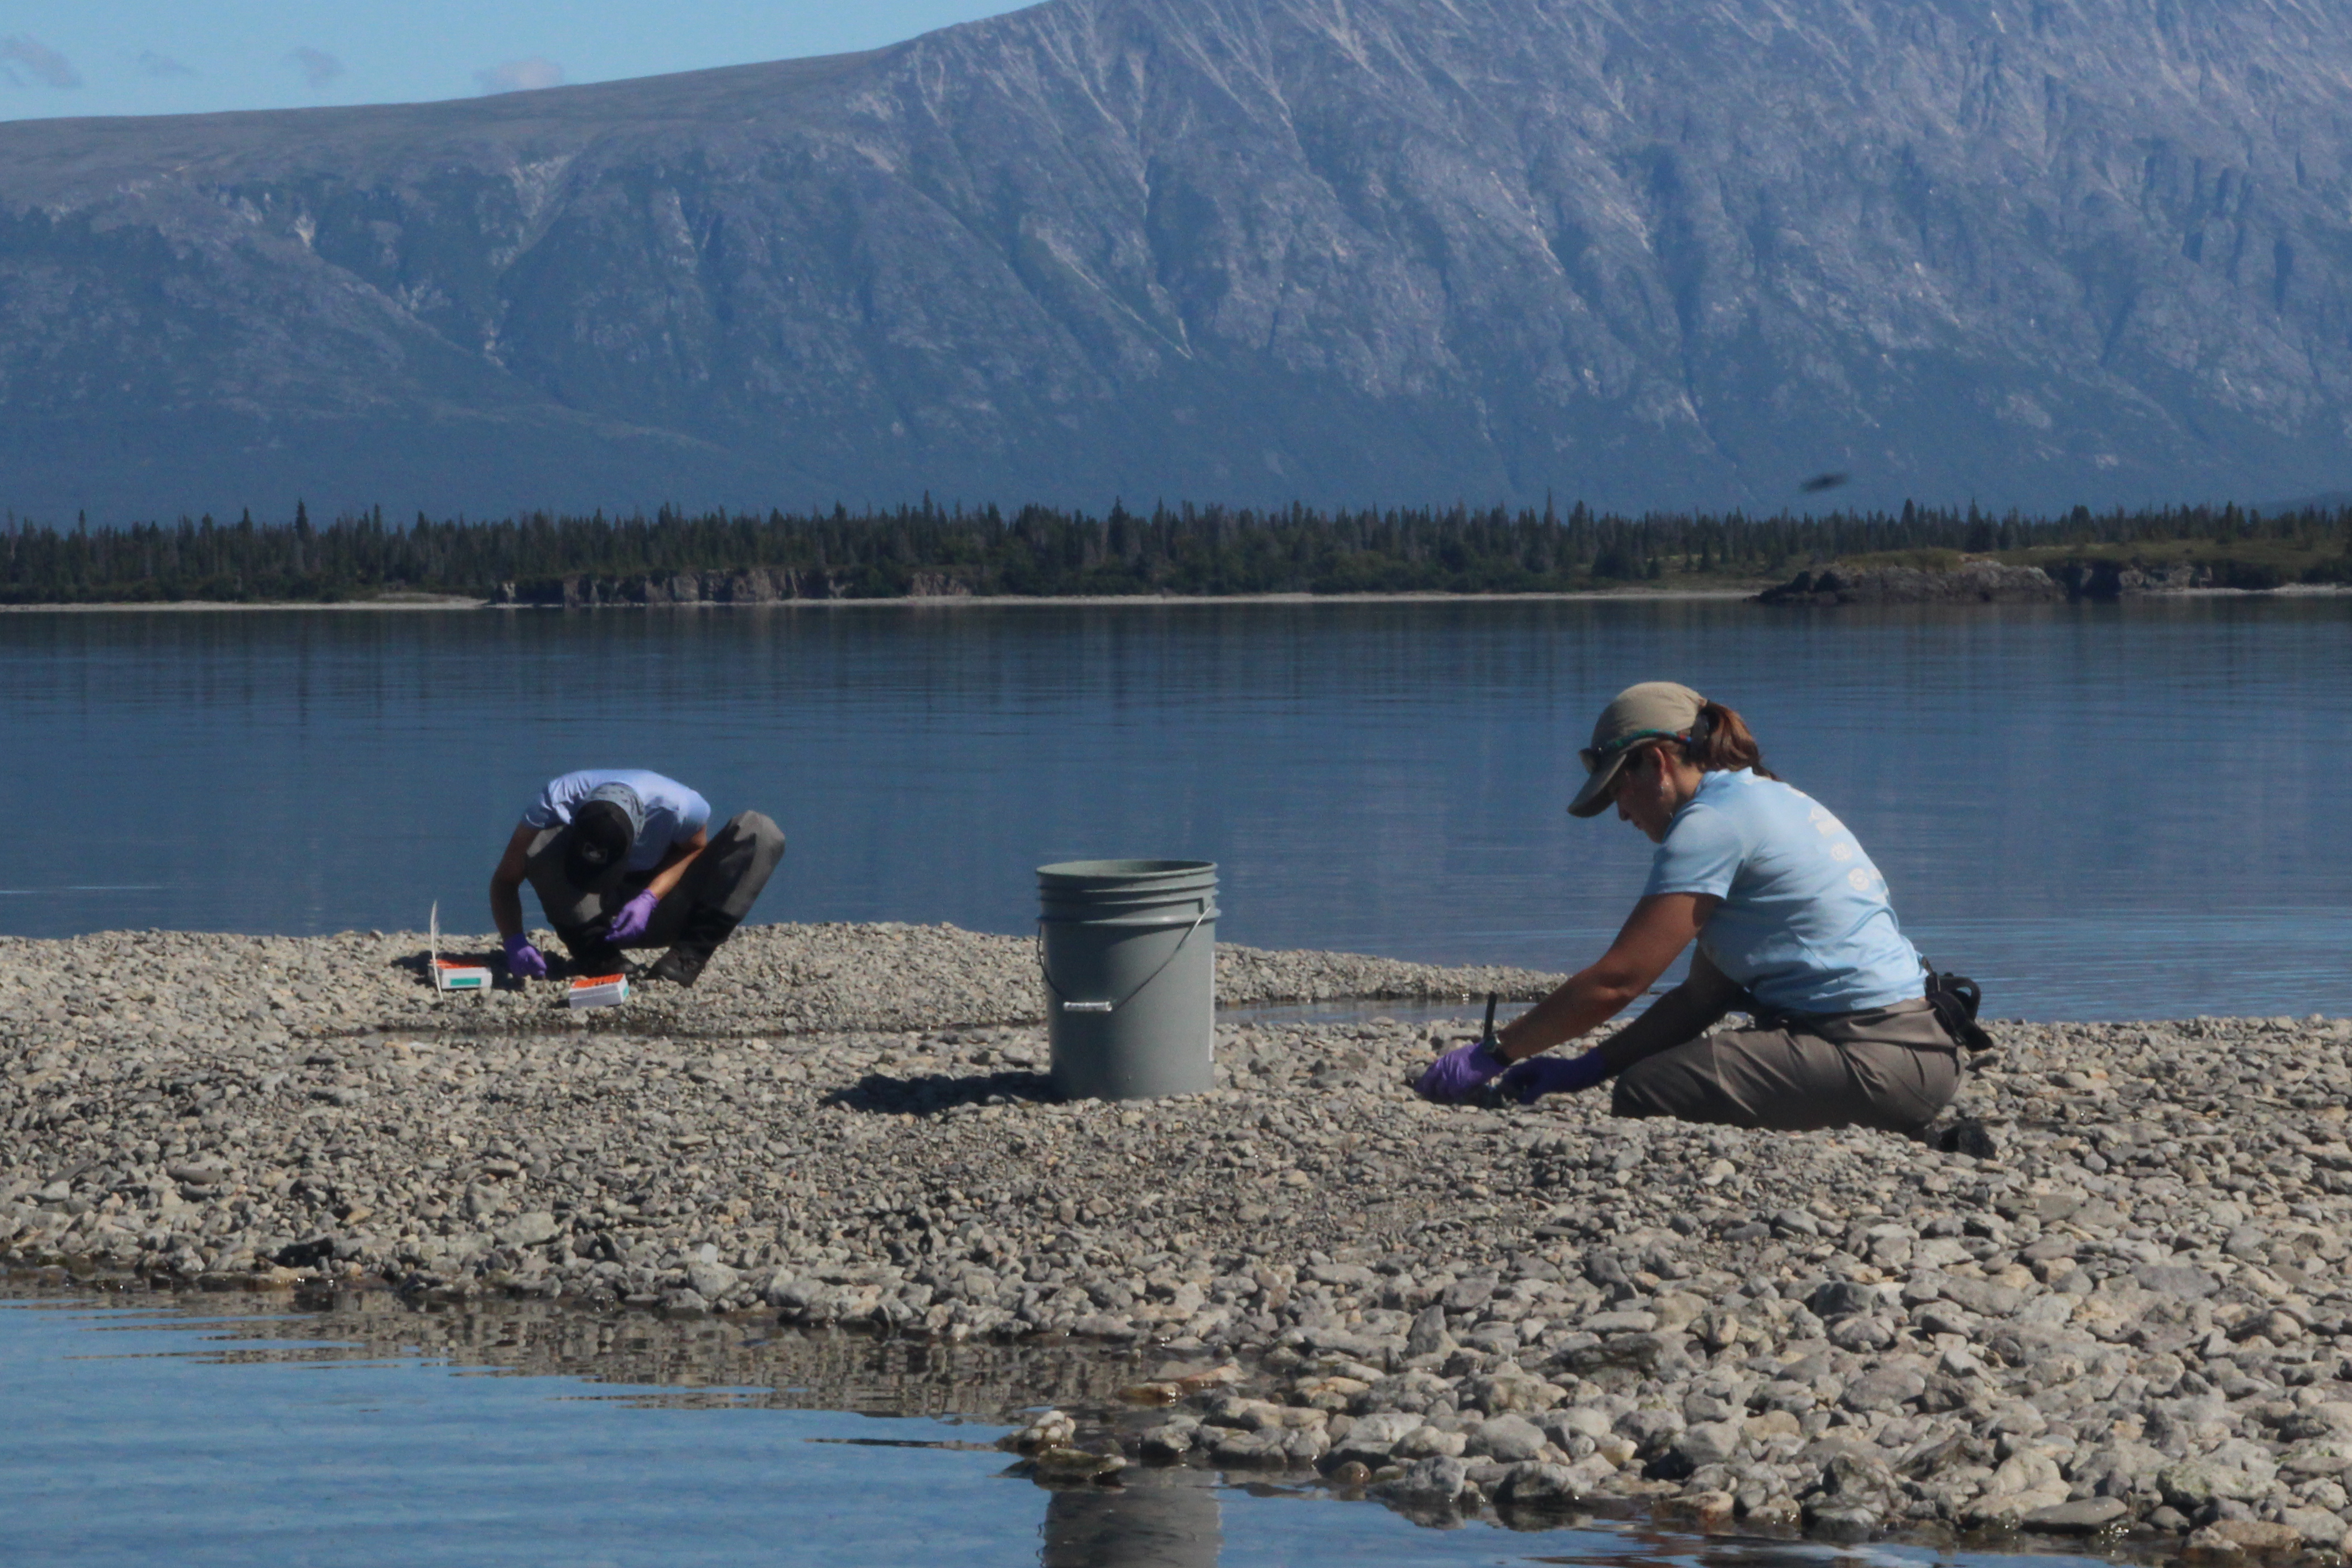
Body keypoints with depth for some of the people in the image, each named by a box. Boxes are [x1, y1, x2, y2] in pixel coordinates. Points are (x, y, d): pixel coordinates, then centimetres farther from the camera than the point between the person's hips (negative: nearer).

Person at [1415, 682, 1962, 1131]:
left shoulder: (1713, 822, -10)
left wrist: (1490, 1056, -5)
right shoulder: (1763, 801, 20)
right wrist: (1585, 1069, 13)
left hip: (1874, 1061, -10)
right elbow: (1705, 993, 19)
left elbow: (1617, 980, -12)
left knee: (1644, 1095, -15)